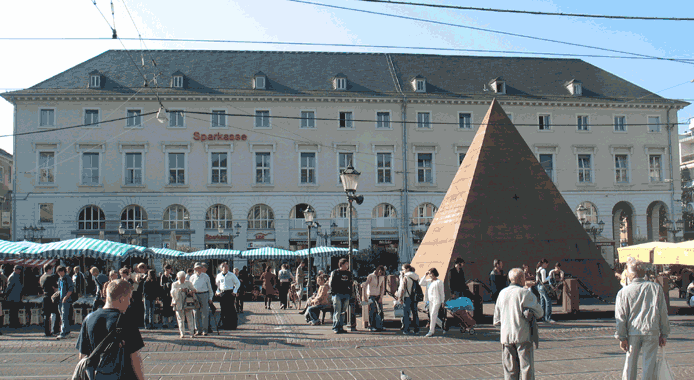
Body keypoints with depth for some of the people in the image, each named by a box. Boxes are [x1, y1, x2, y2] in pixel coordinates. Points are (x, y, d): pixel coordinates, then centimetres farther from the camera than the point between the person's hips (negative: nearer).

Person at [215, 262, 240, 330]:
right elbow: (217, 284, 23)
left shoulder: (232, 275, 0)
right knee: (223, 310, 3)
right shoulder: (219, 275, 9)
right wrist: (218, 291, 11)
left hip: (230, 293, -3)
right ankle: (225, 325, 11)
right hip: (222, 293, 3)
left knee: (231, 309, -4)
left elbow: (238, 283, 6)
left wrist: (234, 291, -2)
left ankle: (232, 326, 2)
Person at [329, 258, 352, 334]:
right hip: (337, 294, -5)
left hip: (346, 295, 5)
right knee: (337, 312, -7)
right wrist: (333, 292, -9)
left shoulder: (349, 273, 17)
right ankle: (335, 328, -3)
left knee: (344, 312, 6)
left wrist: (350, 294, 13)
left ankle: (341, 327, 13)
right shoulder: (335, 272, 2)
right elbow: (331, 283, 0)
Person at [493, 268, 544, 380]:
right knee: (526, 367, 1)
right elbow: (539, 313, -2)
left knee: (510, 369, 10)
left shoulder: (502, 293, 7)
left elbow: (497, 318, 13)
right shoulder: (525, 293, -10)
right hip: (523, 336, -5)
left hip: (506, 336, 5)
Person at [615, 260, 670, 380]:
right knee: (649, 363, 4)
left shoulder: (624, 292, -1)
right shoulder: (656, 288, 3)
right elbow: (663, 313, 5)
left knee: (630, 362, 12)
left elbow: (621, 317, -2)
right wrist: (664, 334, 12)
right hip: (652, 332, 0)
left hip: (633, 331, 0)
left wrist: (621, 337, 3)